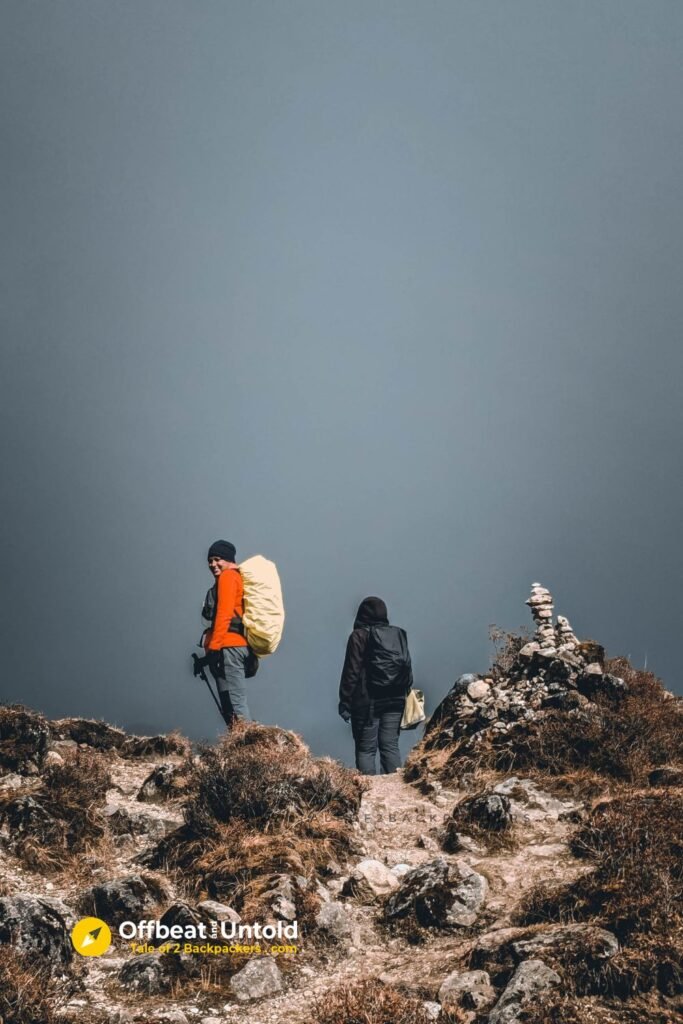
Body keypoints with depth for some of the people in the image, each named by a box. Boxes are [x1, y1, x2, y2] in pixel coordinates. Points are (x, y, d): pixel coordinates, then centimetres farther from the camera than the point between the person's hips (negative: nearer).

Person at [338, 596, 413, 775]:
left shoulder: (359, 636, -6)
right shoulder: (398, 635, 9)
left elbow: (351, 673, -9)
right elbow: (407, 669, 11)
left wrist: (345, 702, -6)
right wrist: (403, 694, 18)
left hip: (367, 701, -5)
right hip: (394, 700, 5)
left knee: (366, 749, -1)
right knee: (391, 746, 9)